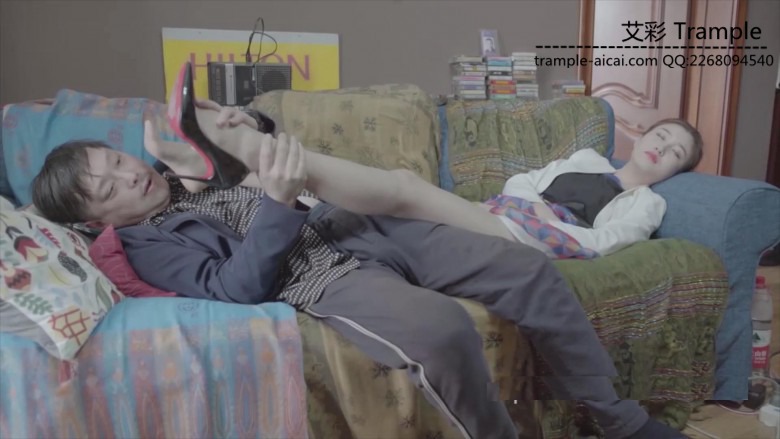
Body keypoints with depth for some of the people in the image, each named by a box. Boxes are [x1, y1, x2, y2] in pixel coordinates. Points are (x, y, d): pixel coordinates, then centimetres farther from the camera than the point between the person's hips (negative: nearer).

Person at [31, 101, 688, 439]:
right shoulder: (147, 243, 3)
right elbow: (238, 287, -12)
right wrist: (276, 200, -23)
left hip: (358, 227, 8)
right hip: (319, 277, -7)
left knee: (528, 267, -6)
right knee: (442, 330, -39)